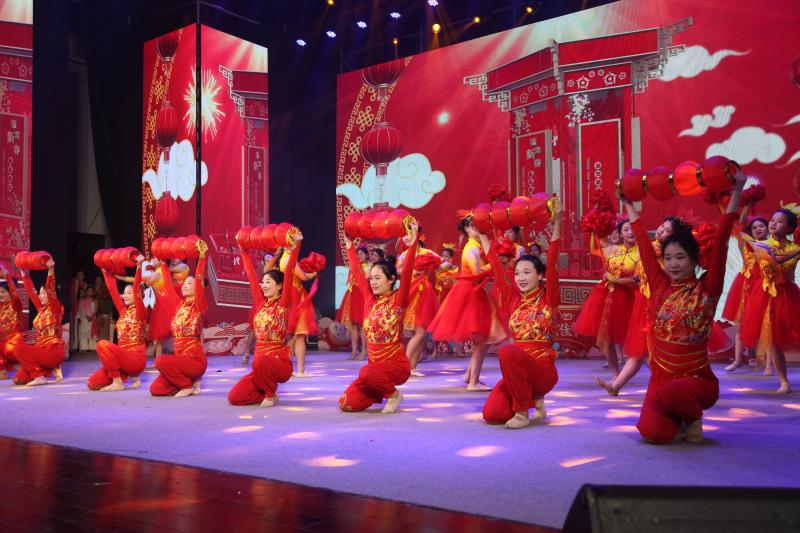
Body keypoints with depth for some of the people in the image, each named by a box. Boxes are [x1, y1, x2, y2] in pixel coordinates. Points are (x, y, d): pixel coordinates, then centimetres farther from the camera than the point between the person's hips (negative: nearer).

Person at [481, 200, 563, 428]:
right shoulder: (513, 299, 9)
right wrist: (482, 236, 14)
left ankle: (523, 412, -16)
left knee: (507, 351, -34)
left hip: (543, 369, -5)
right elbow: (497, 268, 11)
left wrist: (556, 223, -17)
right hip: (516, 371, 5)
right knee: (492, 415, -15)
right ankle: (532, 398, 17)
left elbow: (552, 264, -12)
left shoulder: (548, 298, -2)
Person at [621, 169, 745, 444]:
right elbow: (644, 246, 8)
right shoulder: (660, 287, 3)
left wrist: (736, 194, -20)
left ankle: (693, 416, 0)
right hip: (661, 378, 4)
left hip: (697, 380, -3)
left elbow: (720, 244, -15)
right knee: (654, 433, -20)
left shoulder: (707, 289, -7)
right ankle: (677, 416, 17)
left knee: (670, 394, -37)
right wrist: (629, 207, 14)